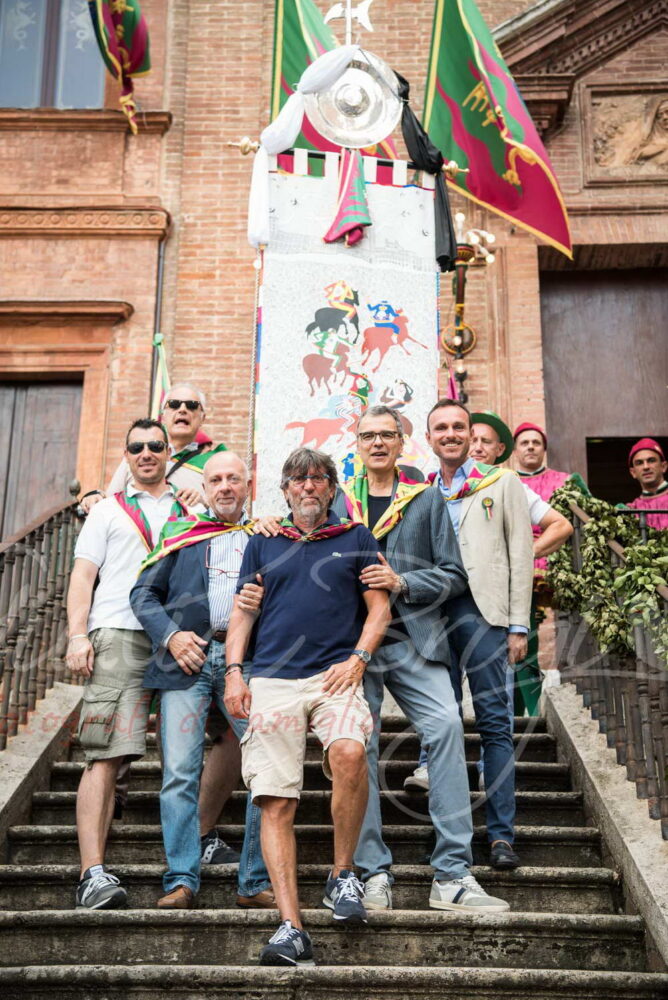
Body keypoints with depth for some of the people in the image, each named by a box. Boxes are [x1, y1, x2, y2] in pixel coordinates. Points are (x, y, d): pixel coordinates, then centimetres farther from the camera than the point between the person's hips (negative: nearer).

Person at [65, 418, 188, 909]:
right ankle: (93, 872, -14)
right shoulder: (108, 510, 18)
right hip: (118, 636, -3)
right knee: (106, 756, -11)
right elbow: (83, 577, 10)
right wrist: (78, 636, -4)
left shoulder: (190, 511, 23)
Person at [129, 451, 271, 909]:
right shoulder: (180, 535, 18)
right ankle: (182, 880, 3)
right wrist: (170, 635, -3)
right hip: (187, 660, 0)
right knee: (180, 772, -6)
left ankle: (256, 882, 4)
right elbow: (144, 592, 12)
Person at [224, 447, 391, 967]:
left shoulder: (356, 538, 15)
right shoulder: (263, 543, 20)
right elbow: (243, 612, 17)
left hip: (335, 676, -2)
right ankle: (291, 927, -4)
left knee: (349, 753, -31)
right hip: (272, 680, 2)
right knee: (276, 803, -7)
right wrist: (234, 672, 5)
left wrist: (358, 659, -4)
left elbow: (379, 607, 11)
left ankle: (343, 874, -9)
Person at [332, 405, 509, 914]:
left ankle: (452, 875, -13)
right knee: (359, 745, -3)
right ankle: (374, 873, 9)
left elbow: (453, 574, 7)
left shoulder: (427, 499, 12)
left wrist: (402, 582, -9)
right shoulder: (337, 501, 16)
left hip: (414, 640, -1)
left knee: (446, 725, -18)